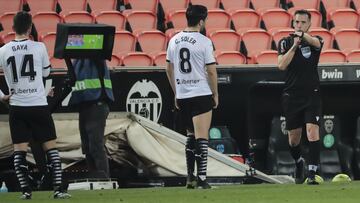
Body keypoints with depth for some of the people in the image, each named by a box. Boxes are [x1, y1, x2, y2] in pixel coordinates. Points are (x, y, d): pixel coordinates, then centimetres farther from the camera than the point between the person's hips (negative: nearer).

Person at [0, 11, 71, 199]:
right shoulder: (39, 47, -5)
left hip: (16, 106, 1)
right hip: (38, 105, -1)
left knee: (19, 150, 5)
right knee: (50, 147, 5)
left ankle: (25, 190, -2)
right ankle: (58, 189, -1)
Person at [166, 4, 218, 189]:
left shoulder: (174, 41, 6)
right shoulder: (204, 42, -11)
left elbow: (169, 69, 13)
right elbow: (211, 71, -10)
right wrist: (215, 94, 1)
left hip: (182, 96, 6)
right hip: (201, 94, -6)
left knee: (191, 136, 19)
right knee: (201, 137, -5)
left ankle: (190, 177, 19)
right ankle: (201, 179, -11)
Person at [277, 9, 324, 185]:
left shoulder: (315, 41, 0)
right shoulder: (285, 43, 5)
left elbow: (315, 42, -26)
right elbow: (281, 65, -10)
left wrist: (303, 36, -48)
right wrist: (294, 45, -17)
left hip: (312, 95, -2)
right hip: (291, 96, 2)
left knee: (312, 131, -17)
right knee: (293, 137, 10)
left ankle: (312, 173, -19)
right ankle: (299, 163, 38)